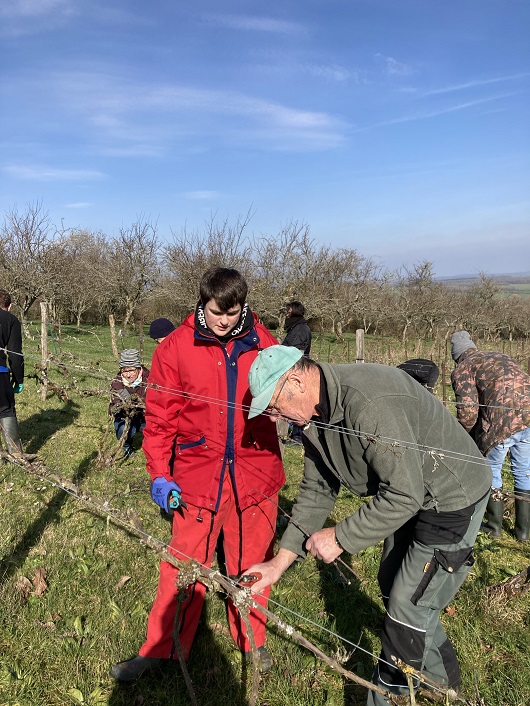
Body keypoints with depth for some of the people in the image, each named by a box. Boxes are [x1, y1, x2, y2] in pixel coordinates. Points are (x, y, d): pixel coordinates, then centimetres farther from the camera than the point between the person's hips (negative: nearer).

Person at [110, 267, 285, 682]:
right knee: (183, 567, 10)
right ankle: (163, 649, 33)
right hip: (197, 473, -1)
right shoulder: (176, 347, -6)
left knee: (251, 564, 17)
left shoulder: (263, 343, -1)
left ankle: (251, 641, 40)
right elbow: (160, 416, -3)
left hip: (256, 472, 2)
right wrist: (160, 473, -5)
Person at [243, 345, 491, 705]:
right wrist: (280, 562, 0)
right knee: (393, 584, 22)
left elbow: (404, 494, -32)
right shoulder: (316, 413, -5)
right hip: (411, 497, 9)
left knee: (407, 607, -1)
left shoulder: (369, 403, -36)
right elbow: (318, 489, 1)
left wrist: (340, 537, -21)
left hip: (453, 500, -9)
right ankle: (442, 674, 48)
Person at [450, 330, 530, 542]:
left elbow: (468, 411, -4)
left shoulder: (462, 369, 8)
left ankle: (494, 526, 29)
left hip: (502, 422, -5)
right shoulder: (503, 357, 28)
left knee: (491, 470, 18)